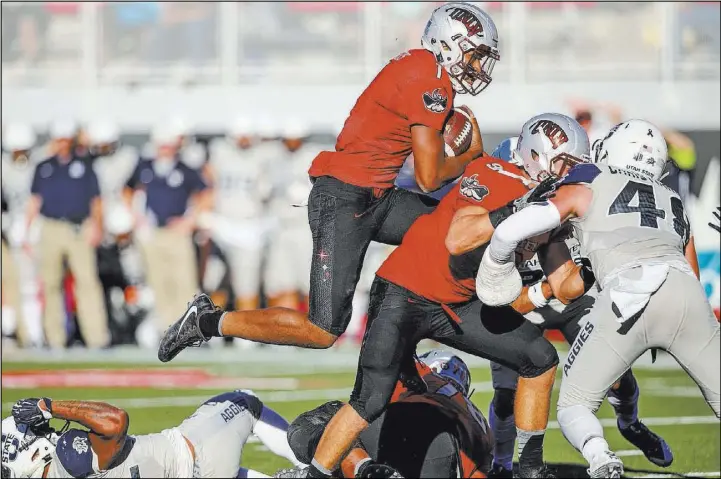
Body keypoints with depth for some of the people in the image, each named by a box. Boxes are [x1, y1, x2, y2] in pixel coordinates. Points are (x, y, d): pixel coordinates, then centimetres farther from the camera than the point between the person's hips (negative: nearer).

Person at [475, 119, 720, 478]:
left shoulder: (587, 188, 21)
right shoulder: (675, 203, 33)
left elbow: (512, 229, 12)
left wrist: (496, 269, 30)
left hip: (629, 296, -3)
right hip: (686, 292, 3)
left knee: (574, 404, 12)